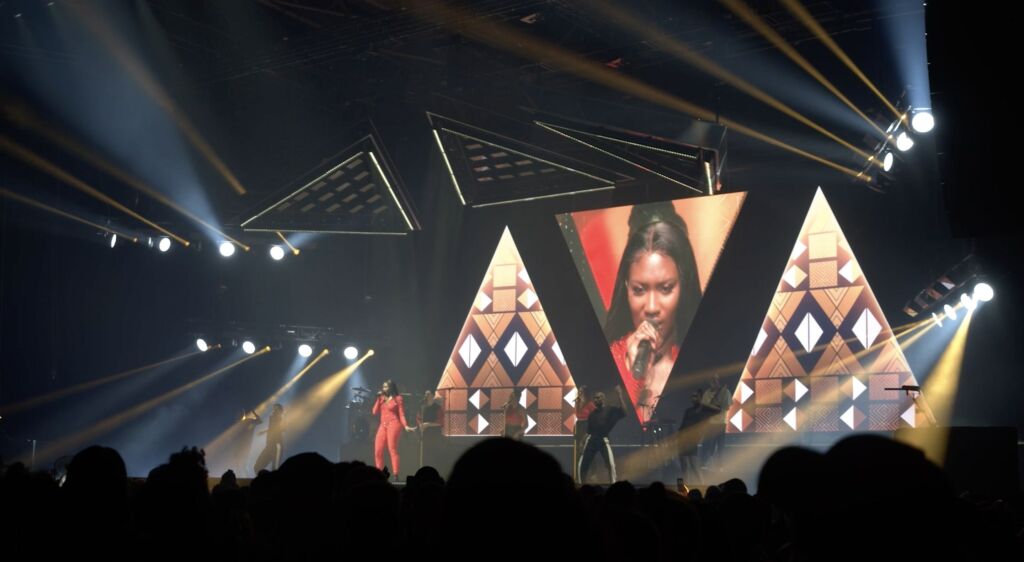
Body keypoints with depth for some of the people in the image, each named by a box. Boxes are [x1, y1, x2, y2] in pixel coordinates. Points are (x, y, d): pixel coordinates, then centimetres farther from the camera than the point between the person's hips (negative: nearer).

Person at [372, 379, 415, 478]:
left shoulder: (398, 398, 0)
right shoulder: (382, 398, 16)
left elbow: (401, 414, -2)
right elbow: (375, 412, 9)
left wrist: (406, 426, -16)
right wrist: (378, 399, 3)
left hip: (393, 425, -6)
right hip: (383, 425, 6)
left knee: (392, 449, -14)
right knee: (378, 450, 0)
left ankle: (396, 475, -17)